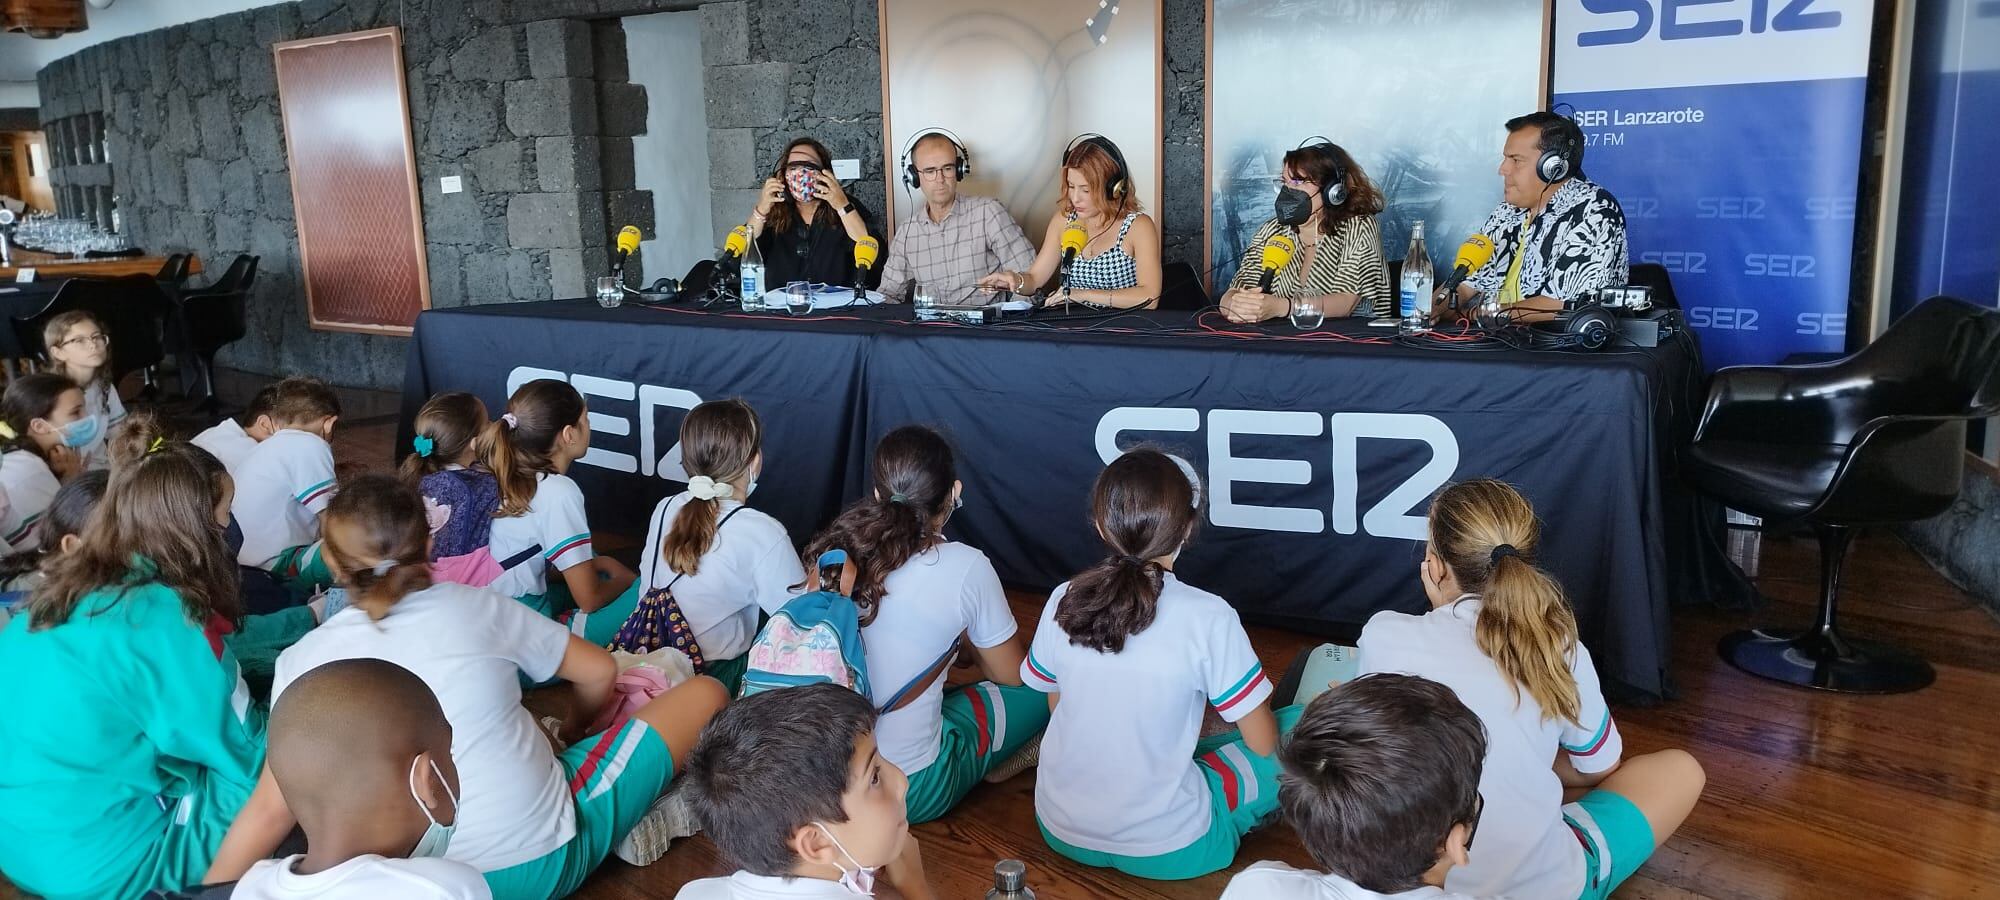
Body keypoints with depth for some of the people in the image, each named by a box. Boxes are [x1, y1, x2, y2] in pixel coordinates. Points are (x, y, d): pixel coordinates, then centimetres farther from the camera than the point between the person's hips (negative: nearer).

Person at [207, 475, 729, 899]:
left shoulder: (304, 661, -5)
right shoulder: (475, 606, -6)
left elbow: (273, 808, -9)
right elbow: (599, 673, 5)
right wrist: (570, 735, 25)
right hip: (549, 854, -3)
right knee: (704, 693, 9)